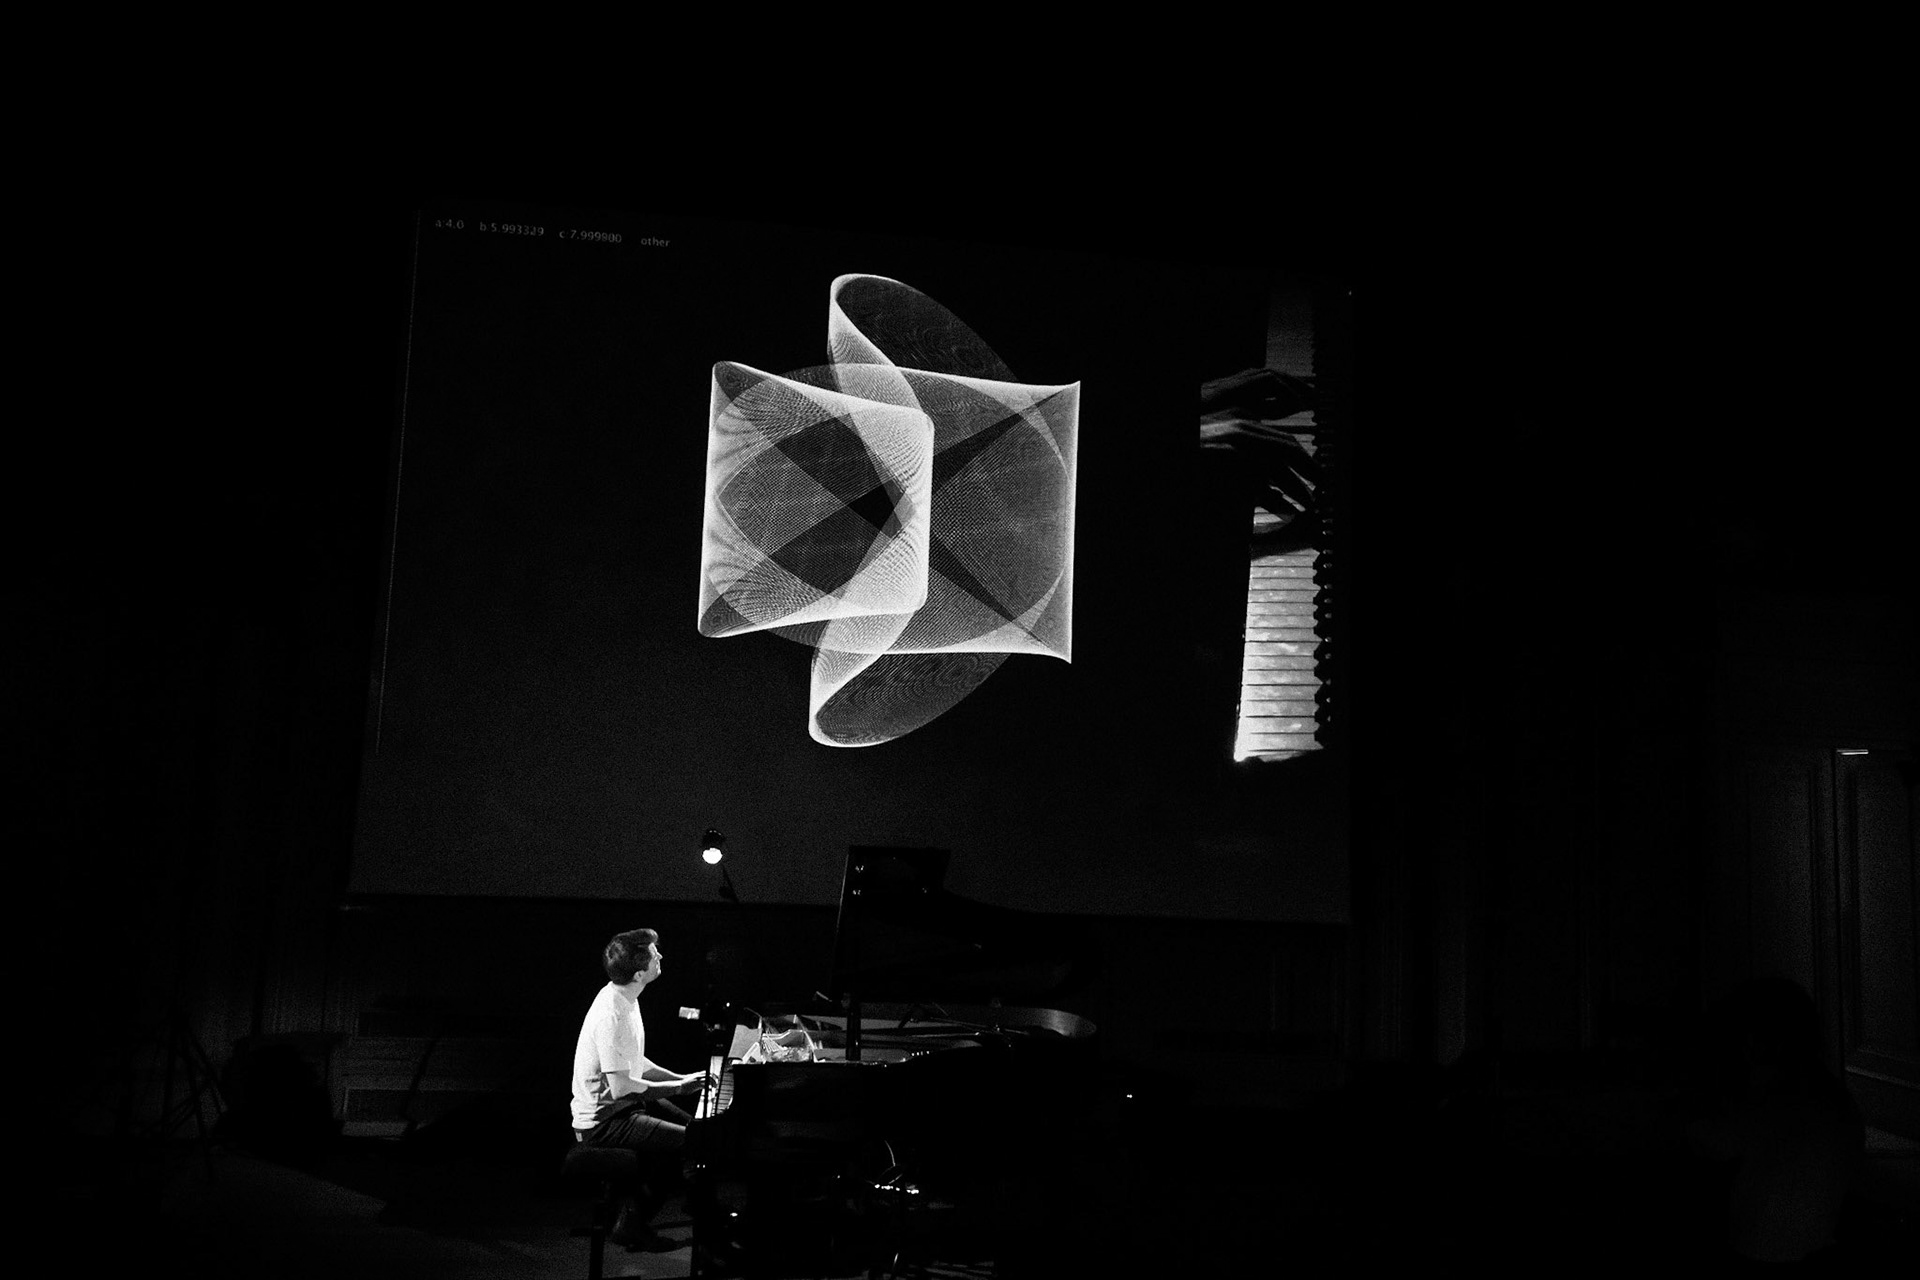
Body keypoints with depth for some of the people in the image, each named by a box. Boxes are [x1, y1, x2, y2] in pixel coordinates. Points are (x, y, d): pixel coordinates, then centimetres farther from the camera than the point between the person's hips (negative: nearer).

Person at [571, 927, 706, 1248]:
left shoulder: (623, 997, 3)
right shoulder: (611, 1015, -28)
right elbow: (620, 1087, -28)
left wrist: (681, 1078, 5)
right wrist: (678, 1087, -18)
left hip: (619, 1102, 10)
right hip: (602, 1120, -10)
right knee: (688, 1141, -15)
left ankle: (632, 1212, 20)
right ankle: (631, 1224, 1)